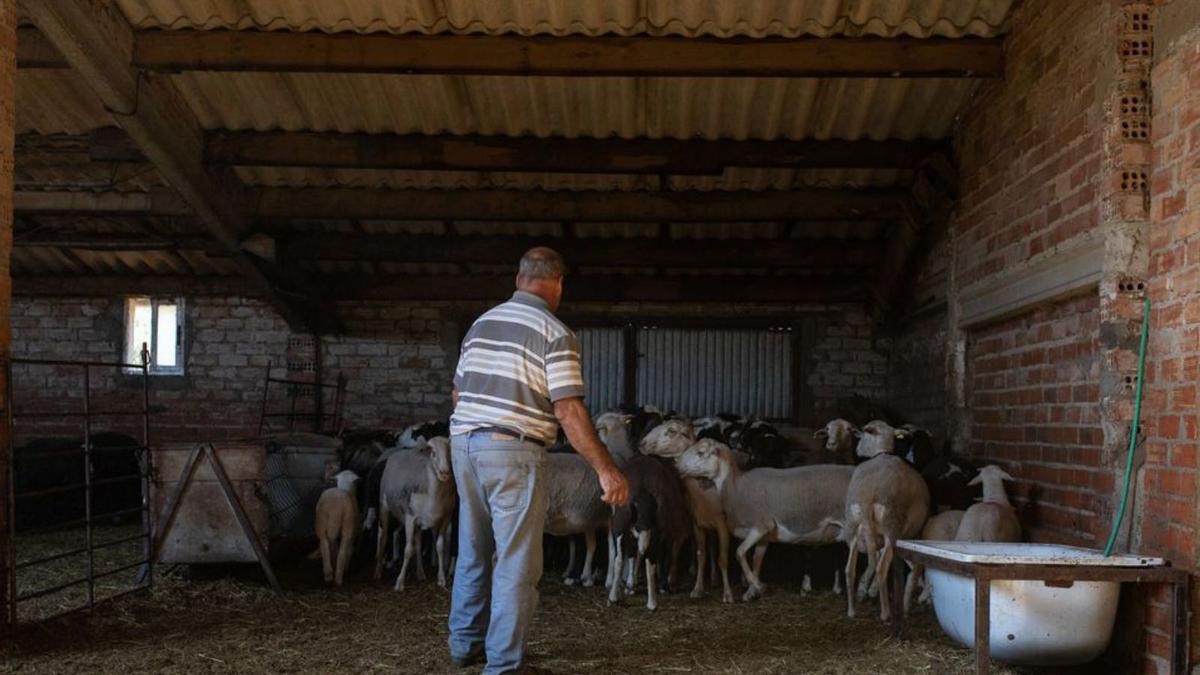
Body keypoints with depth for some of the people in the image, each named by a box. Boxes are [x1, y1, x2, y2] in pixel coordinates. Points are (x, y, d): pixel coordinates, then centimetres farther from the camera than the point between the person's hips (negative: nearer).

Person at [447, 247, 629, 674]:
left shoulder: (482, 322, 12)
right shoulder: (554, 333, -9)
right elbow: (568, 411, -16)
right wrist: (605, 469, -14)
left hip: (465, 445, 7)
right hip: (512, 452, -7)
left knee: (473, 551, 20)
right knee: (516, 563, 0)